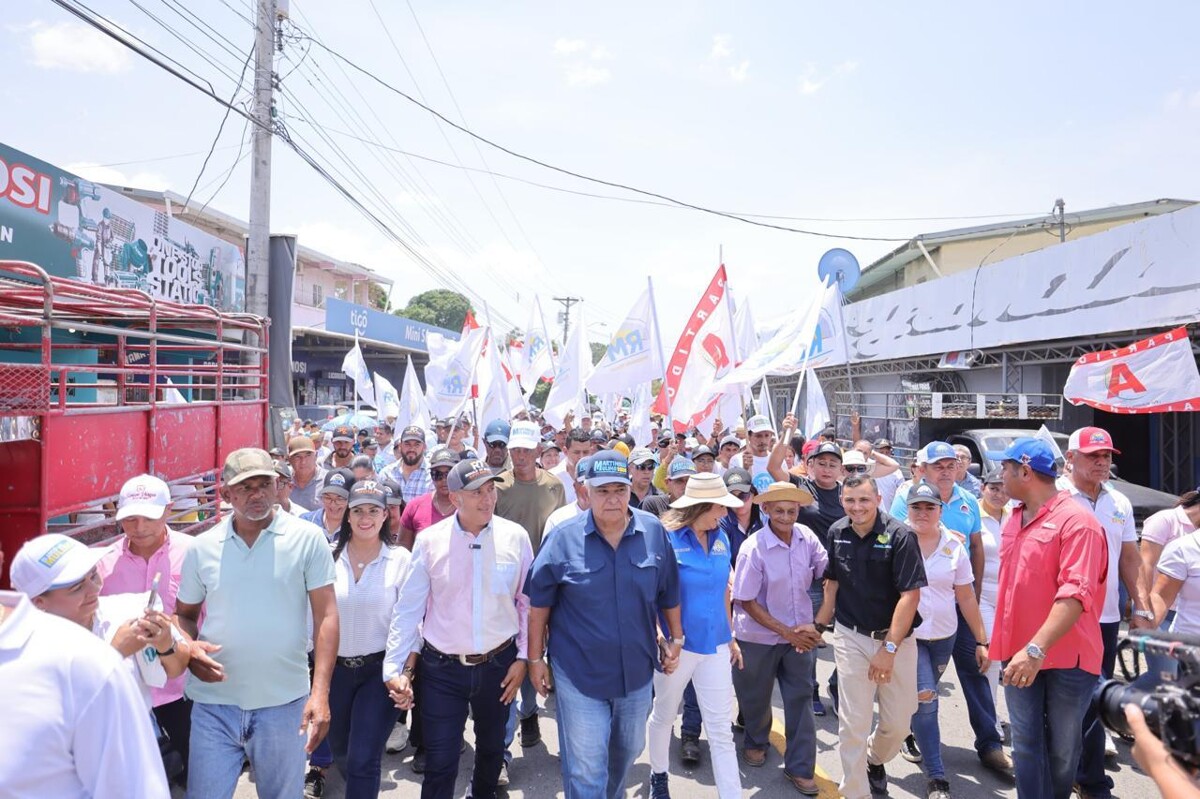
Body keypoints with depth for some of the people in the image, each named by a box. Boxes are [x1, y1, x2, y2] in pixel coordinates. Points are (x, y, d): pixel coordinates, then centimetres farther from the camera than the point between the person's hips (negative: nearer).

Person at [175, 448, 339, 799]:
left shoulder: (307, 538, -8)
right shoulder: (202, 547, 1)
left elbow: (326, 616, -8)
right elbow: (184, 615, 13)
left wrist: (320, 692, -14)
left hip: (284, 702, -1)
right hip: (215, 703, 2)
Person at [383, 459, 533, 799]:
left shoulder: (515, 536, -9)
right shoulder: (430, 541, -11)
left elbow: (528, 602, -1)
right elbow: (409, 608, -5)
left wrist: (523, 657, -1)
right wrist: (396, 668, -7)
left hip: (498, 665, 2)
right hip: (442, 669, -2)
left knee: (492, 747, 24)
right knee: (440, 763, 5)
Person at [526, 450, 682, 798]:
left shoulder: (654, 533, -7)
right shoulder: (564, 538, -13)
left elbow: (669, 594, 5)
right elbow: (539, 604, -6)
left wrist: (675, 640, 9)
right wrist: (535, 659, -3)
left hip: (636, 671, 4)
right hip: (579, 673, -3)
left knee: (628, 750, 25)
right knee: (586, 770, 4)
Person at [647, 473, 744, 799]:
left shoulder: (721, 538, 0)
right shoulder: (666, 538, -17)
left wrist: (730, 636, 15)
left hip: (715, 644, 4)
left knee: (721, 729, 6)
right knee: (664, 715, 19)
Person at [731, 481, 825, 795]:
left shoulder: (807, 537, -11)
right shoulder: (753, 548, -22)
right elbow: (746, 601, -17)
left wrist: (814, 623, -9)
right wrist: (786, 631, -17)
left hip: (799, 633, 3)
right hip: (759, 636, -2)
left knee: (801, 698, 7)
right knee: (757, 697, 17)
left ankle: (800, 767, 25)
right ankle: (755, 742, 46)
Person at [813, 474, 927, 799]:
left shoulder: (900, 536, -14)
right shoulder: (837, 533, -2)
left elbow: (910, 595, -16)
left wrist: (889, 648, -18)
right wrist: (818, 626, 8)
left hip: (896, 639, -1)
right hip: (851, 638, 1)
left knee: (898, 723, 11)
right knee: (853, 723, 0)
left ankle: (874, 760, 43)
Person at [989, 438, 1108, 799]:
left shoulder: (1076, 521, -15)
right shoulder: (1014, 519, 9)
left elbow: (1075, 592, -24)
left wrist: (1038, 648, -32)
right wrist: (1000, 640, 15)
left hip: (1066, 657, -6)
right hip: (1020, 655, 6)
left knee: (1062, 750, 12)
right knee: (1026, 745, 8)